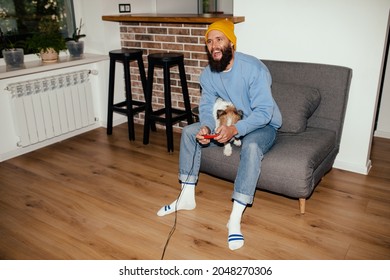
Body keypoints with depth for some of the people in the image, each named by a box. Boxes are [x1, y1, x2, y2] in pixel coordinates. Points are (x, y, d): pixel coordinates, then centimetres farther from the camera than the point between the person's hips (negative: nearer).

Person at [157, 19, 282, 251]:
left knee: (251, 146, -39)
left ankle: (235, 218, -34)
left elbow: (264, 111, -29)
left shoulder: (254, 68, -26)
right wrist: (206, 127, -28)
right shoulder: (208, 73, -6)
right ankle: (187, 196, -1)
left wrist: (235, 129, -43)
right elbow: (207, 107, -4)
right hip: (229, 123, 6)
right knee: (189, 132, -8)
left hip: (262, 126, -6)